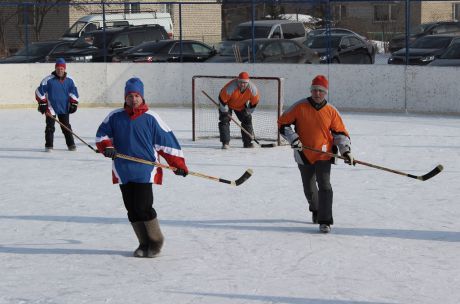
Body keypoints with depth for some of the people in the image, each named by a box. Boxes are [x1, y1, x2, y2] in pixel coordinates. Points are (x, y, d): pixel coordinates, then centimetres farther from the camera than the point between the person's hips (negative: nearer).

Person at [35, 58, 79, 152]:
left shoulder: (69, 80, -1)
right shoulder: (48, 80, -12)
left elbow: (74, 92, 8)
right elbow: (39, 91, -8)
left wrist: (74, 104, 2)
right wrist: (42, 104, -10)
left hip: (64, 108, 3)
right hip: (51, 108, -3)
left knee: (66, 127, 10)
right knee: (50, 127, -3)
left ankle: (71, 144, 19)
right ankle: (49, 146, 3)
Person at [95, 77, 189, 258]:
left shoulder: (150, 118, -2)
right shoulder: (115, 117, 6)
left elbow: (166, 141, 1)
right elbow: (102, 134, 13)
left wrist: (178, 164, -1)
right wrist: (106, 147, -9)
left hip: (145, 170, -4)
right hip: (123, 170, 4)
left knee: (143, 207, -11)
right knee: (132, 210, 6)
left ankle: (156, 241, 9)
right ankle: (144, 243, 18)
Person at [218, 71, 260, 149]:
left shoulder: (252, 89, -28)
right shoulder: (231, 87, -40)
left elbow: (254, 102, -9)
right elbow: (222, 99, -29)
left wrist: (248, 112, -3)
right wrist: (225, 112, -21)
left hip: (241, 105, 4)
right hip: (227, 104, -4)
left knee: (247, 119, 3)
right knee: (224, 120, -17)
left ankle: (247, 142, 15)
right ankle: (225, 143, -14)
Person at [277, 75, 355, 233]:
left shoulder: (331, 111, -4)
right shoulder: (299, 107, -8)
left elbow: (340, 132, 3)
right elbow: (283, 123, -2)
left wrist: (345, 150, -10)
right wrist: (293, 139, -14)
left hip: (323, 155, -1)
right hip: (304, 155, 1)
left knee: (324, 186, -14)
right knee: (309, 188, 16)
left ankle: (325, 221, -12)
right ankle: (315, 210, 45)